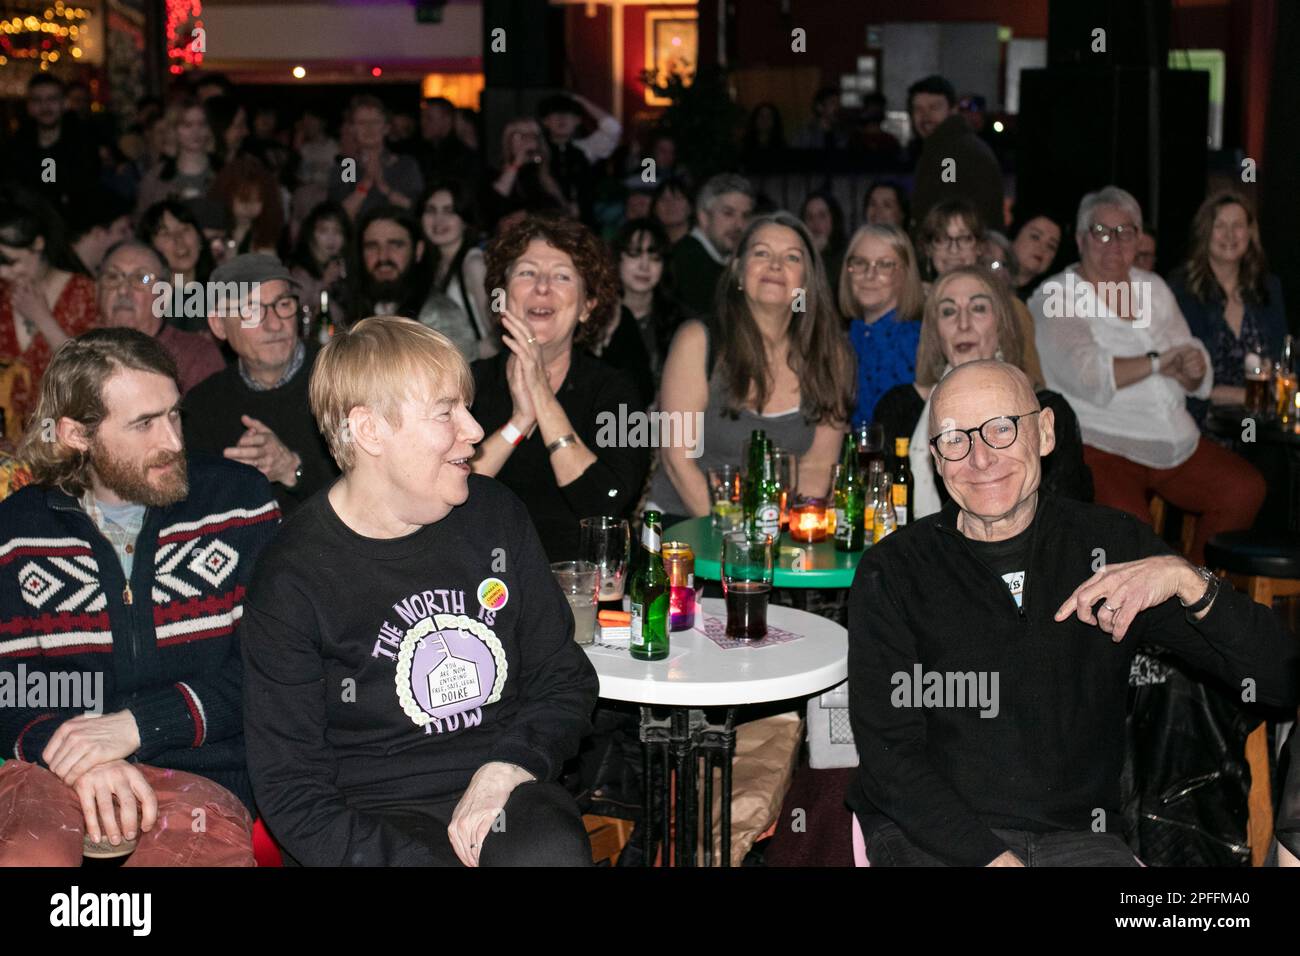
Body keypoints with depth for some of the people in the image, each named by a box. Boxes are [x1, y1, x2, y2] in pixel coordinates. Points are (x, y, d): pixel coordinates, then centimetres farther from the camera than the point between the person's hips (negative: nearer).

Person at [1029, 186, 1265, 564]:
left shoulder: (1153, 288, 16)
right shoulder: (1055, 298, -5)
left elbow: (1199, 380, 14)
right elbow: (1086, 376, -21)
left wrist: (1192, 371, -11)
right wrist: (1159, 362, -11)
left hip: (1177, 444, 7)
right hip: (1099, 445, -7)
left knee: (1245, 491, -6)